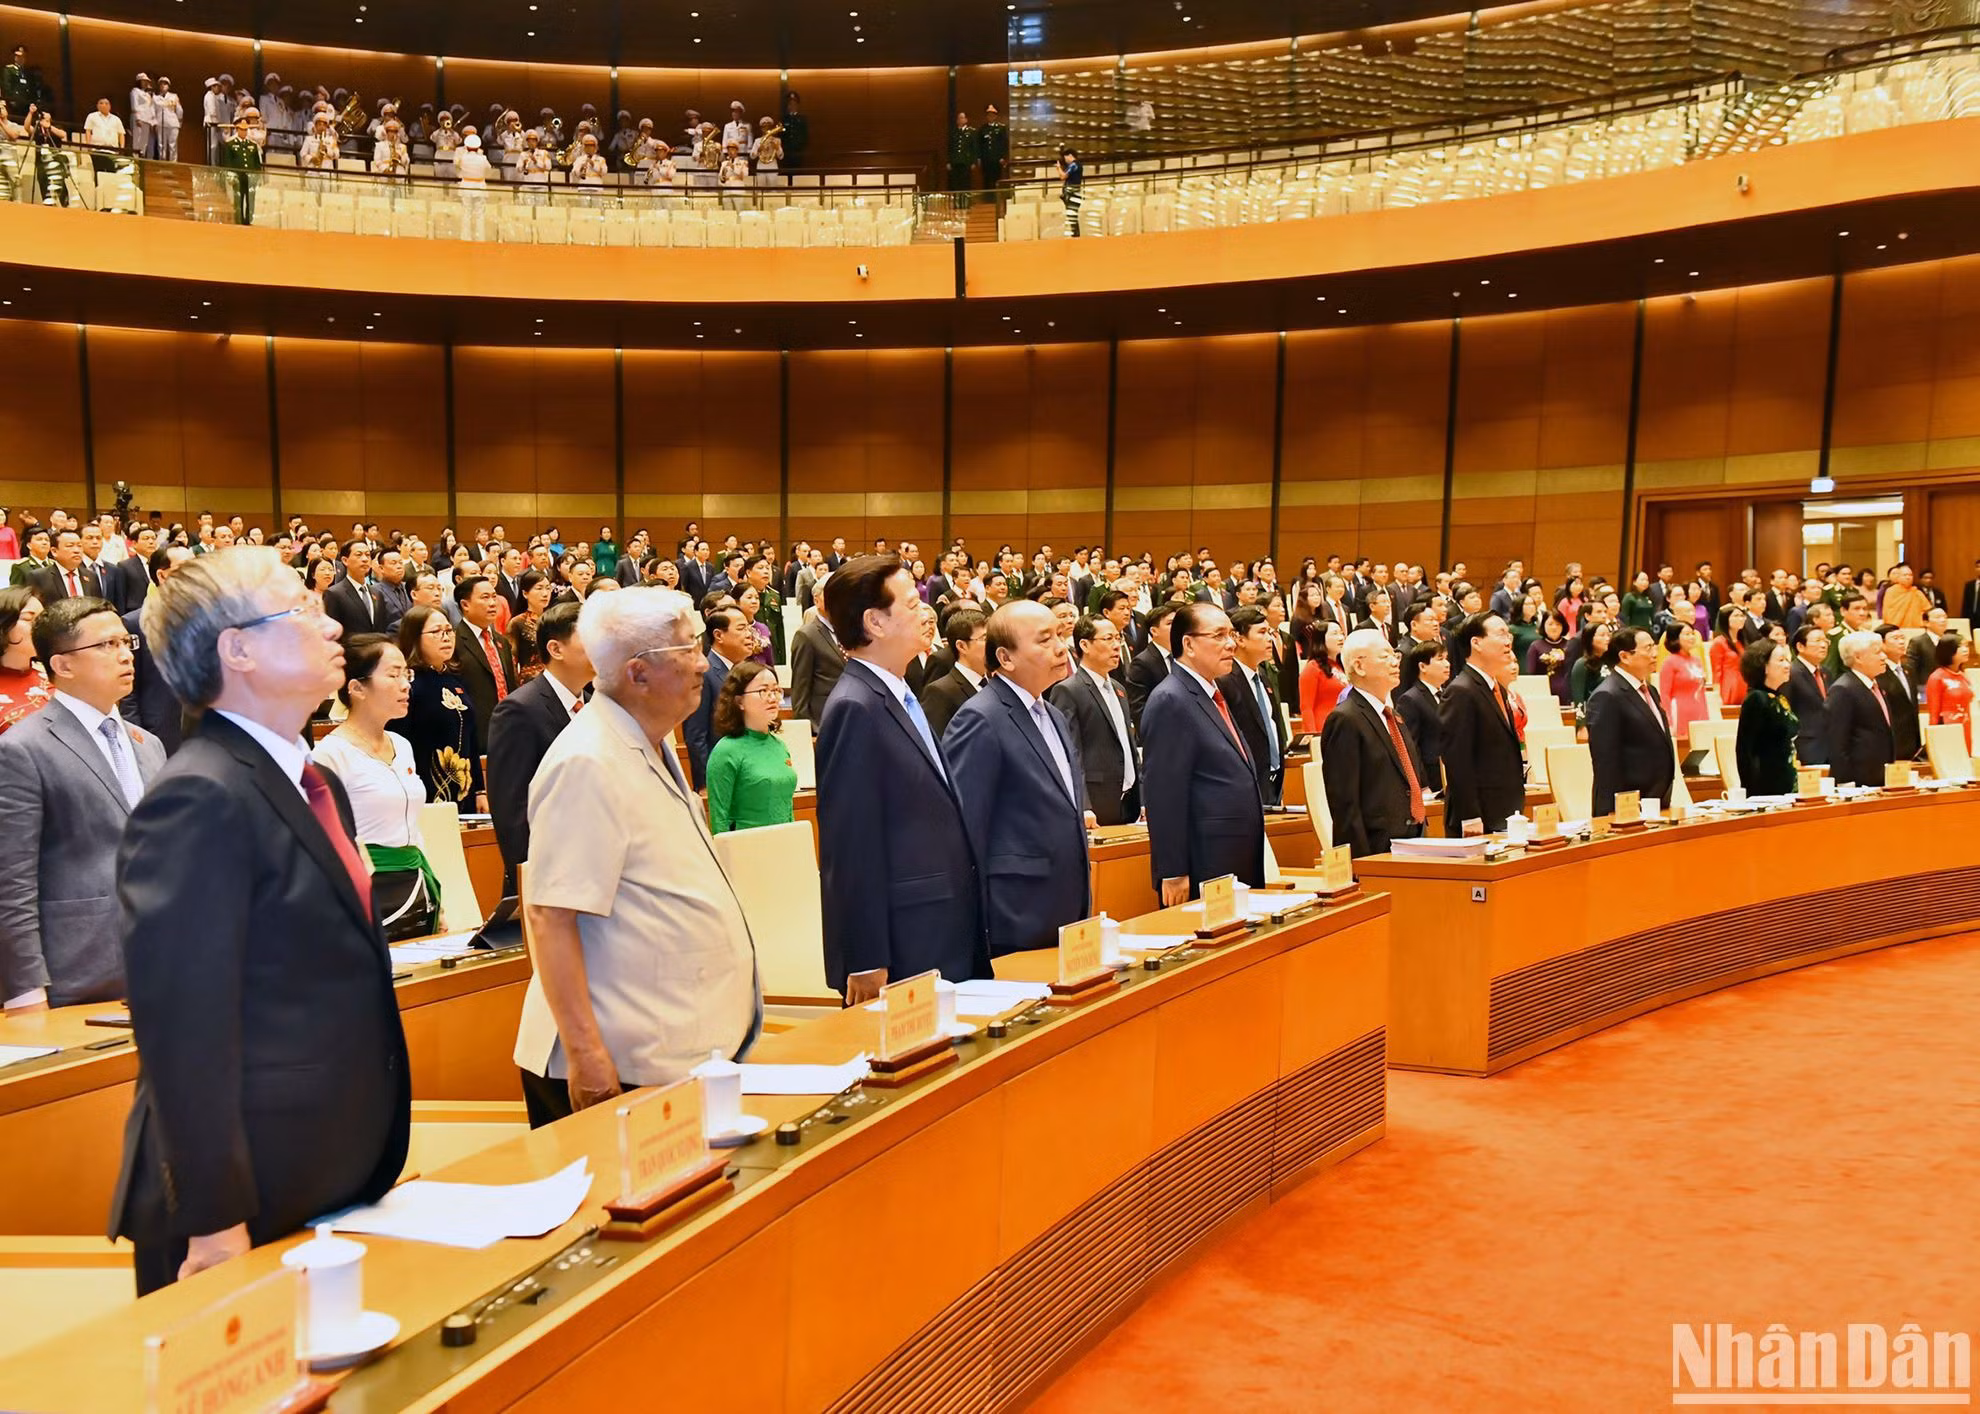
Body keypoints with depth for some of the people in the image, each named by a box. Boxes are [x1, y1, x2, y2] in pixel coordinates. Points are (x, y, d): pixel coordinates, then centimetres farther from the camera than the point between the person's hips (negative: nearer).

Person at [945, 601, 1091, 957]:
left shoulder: (1056, 718, 16)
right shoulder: (980, 721, -13)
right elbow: (965, 829, -16)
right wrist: (975, 934, -16)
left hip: (1068, 920, 8)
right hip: (1015, 926, -8)